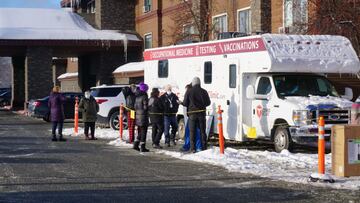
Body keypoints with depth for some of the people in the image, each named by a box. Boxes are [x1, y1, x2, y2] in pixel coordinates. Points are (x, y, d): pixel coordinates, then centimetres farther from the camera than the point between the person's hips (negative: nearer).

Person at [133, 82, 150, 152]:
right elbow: (145, 107, -17)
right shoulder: (144, 96, -14)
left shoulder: (137, 96, 11)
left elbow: (135, 106, 14)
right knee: (143, 131, -2)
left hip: (138, 115, 8)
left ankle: (136, 144, 19)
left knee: (140, 131, 19)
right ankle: (142, 147, 0)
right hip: (143, 116, -8)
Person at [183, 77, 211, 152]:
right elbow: (208, 103, 7)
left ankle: (193, 148, 0)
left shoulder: (189, 91, -5)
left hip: (192, 114, -2)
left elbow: (185, 103, -2)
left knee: (192, 132, 4)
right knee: (202, 131, 9)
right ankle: (204, 147, 9)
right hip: (201, 114, 2)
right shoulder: (204, 91, 0)